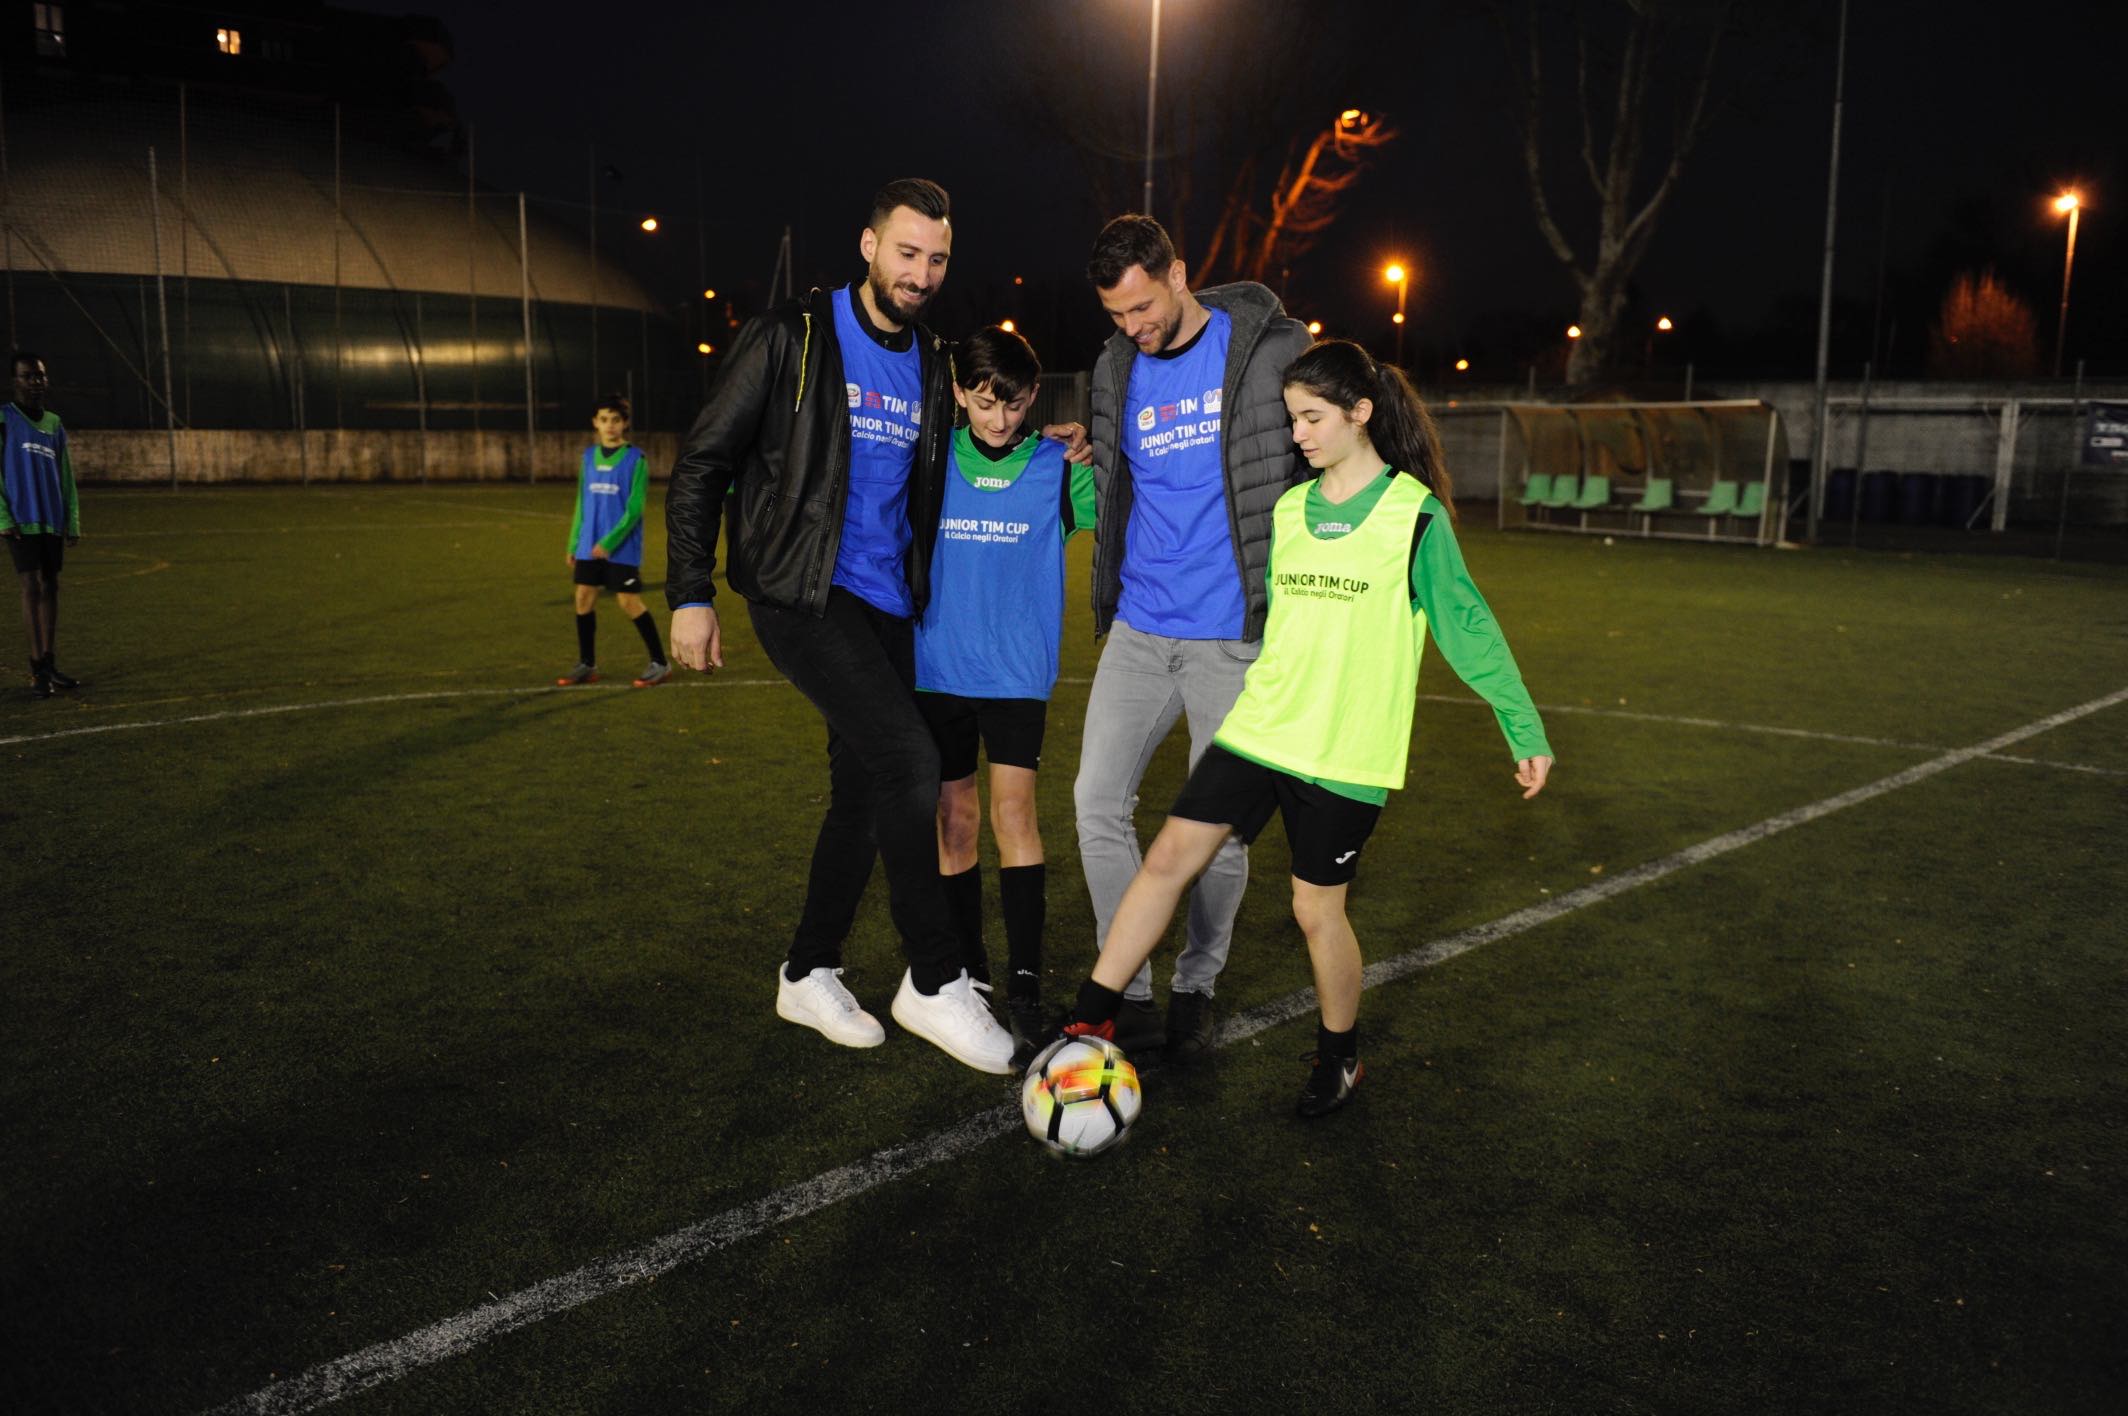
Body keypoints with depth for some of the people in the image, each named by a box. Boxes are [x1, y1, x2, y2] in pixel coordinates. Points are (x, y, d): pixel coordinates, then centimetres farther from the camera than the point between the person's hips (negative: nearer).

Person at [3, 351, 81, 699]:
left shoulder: (54, 424, 13)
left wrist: (72, 522, 10)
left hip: (52, 521, 5)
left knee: (50, 588, 7)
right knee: (32, 588, -7)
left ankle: (50, 665, 12)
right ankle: (39, 669, -4)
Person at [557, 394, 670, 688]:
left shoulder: (635, 458, -8)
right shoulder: (589, 457, 9)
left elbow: (635, 508, -12)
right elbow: (582, 504, 15)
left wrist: (610, 541, -19)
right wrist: (574, 544, 13)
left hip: (622, 547, -5)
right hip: (590, 546, 6)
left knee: (629, 601, -6)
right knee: (584, 597, 5)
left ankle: (660, 663, 5)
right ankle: (587, 665, 17)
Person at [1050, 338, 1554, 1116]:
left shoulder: (1415, 515, -7)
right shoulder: (1287, 510, 8)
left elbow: (1468, 627, -4)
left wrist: (1528, 731, -3)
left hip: (1344, 751, -4)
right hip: (1258, 727, 5)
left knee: (1317, 907, 4)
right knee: (1169, 855, -2)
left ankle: (1339, 1057, 29)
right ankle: (1089, 1021, 9)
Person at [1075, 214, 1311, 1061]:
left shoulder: (1272, 349, -6)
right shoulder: (1117, 369, 8)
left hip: (1235, 636, -4)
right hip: (1140, 629, 5)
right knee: (1097, 800, -1)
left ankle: (1197, 986, 25)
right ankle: (1129, 991, 12)